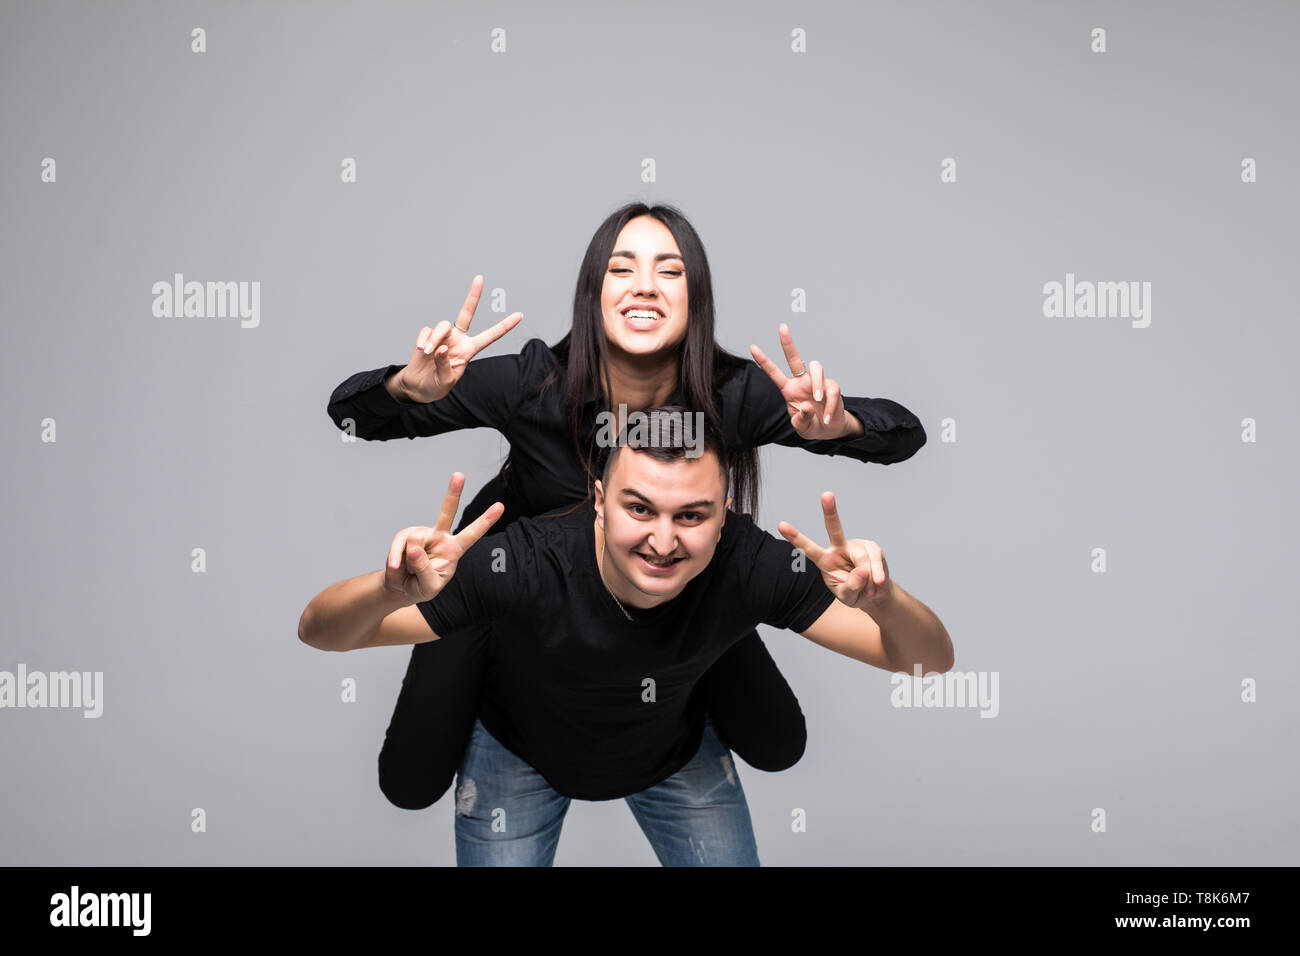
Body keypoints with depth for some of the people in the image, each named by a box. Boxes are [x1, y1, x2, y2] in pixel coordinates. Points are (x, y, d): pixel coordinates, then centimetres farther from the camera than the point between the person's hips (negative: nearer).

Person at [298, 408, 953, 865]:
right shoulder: (524, 567, -40)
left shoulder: (749, 565, -34)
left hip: (674, 750, 2)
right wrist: (391, 591, -60)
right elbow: (319, 632, -36)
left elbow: (930, 661, -30)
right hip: (522, 754, -1)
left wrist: (885, 601, -54)